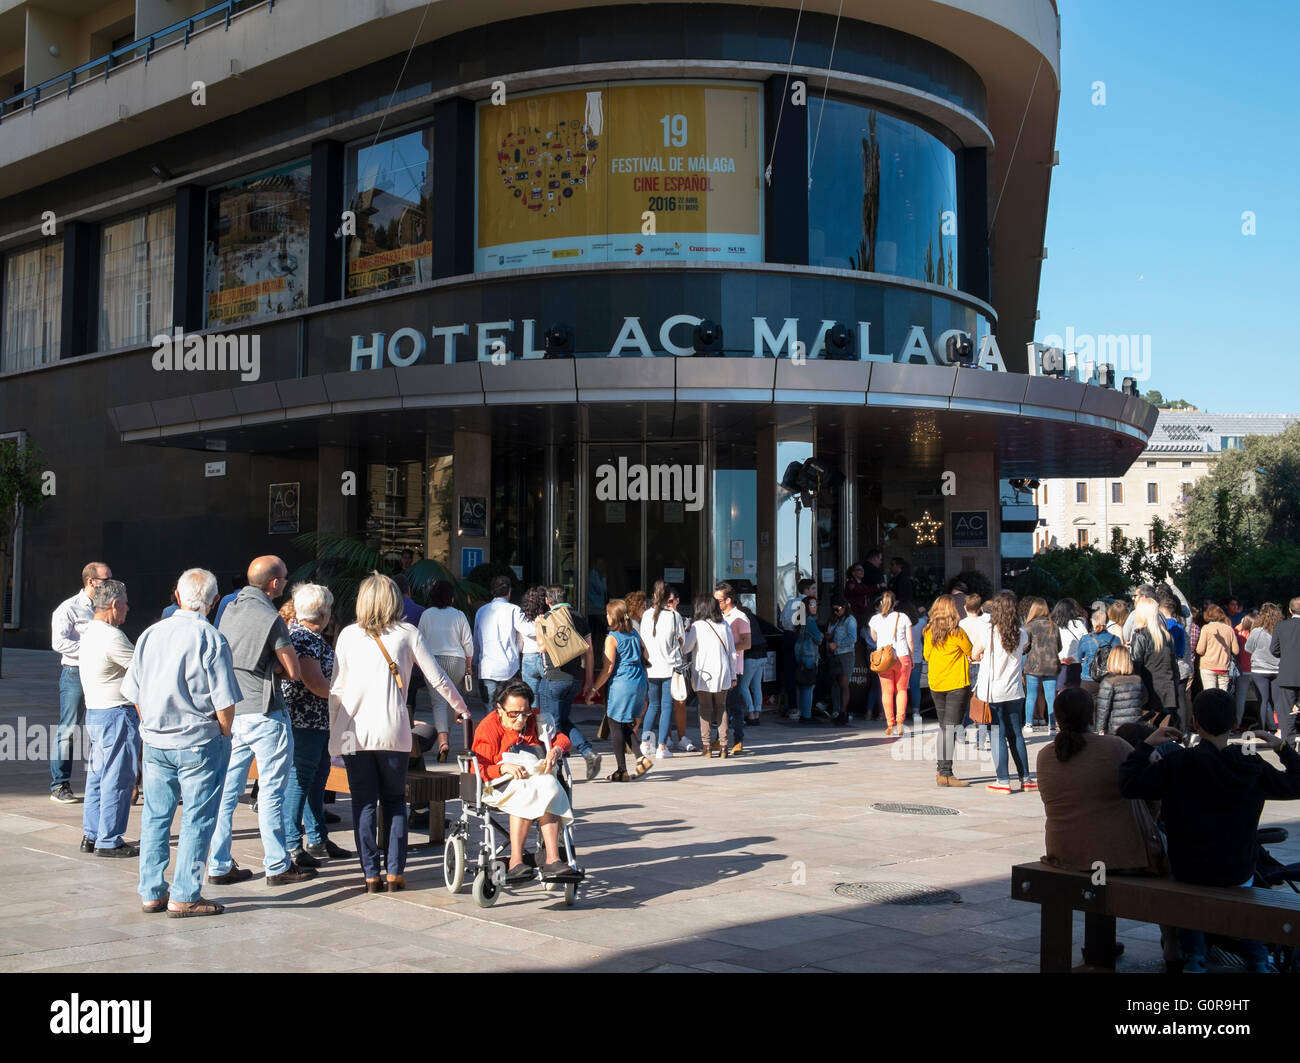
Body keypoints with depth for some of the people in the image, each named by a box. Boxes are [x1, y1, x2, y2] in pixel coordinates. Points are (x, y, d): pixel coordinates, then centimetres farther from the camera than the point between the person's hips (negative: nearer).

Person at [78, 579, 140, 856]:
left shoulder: (88, 632, 11)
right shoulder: (112, 638, -20)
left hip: (94, 713, 10)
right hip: (117, 714, -10)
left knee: (97, 775, 15)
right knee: (117, 779, -3)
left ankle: (91, 836, 21)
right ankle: (109, 841, 2)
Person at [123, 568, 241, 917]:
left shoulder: (150, 634, 3)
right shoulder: (211, 639, -14)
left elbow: (133, 694, 9)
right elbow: (225, 704, -15)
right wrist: (223, 735, 2)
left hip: (154, 741, 6)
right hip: (199, 744, -6)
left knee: (155, 817, 13)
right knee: (197, 820, 4)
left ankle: (151, 892, 20)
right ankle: (184, 897, 7)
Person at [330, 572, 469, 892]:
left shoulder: (348, 635, 5)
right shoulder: (407, 633, 4)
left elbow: (335, 689, 5)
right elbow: (437, 679, 6)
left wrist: (334, 729, 13)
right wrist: (461, 709, 20)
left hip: (354, 731, 1)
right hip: (393, 730, 0)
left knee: (363, 803, 6)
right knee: (394, 800, 11)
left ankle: (371, 875, 7)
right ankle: (395, 873, 9)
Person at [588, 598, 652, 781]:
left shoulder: (612, 638, -11)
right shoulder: (635, 634, 9)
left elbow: (608, 669, -13)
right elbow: (645, 656, 18)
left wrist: (593, 689, -7)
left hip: (621, 685, -7)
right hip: (639, 683, 7)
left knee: (616, 727, 2)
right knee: (626, 725, 17)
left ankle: (622, 771, 3)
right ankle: (641, 757, 1)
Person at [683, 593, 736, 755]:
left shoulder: (697, 626, -9)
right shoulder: (725, 625, 4)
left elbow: (685, 648, -6)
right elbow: (732, 653, 7)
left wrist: (686, 632, 10)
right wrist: (733, 676, 14)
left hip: (703, 674, -3)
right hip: (722, 674, 3)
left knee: (705, 709, 4)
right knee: (721, 708, 11)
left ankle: (706, 746, 1)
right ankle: (723, 745, 7)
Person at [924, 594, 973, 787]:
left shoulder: (929, 632, 1)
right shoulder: (957, 633, -13)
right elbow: (972, 653, 0)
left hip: (936, 685, 5)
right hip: (956, 684, -5)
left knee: (943, 727, 16)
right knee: (951, 727, -6)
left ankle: (942, 770, 20)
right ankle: (946, 774, -11)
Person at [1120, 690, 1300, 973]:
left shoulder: (1176, 764, -18)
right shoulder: (1252, 766, -11)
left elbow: (1129, 784, -20)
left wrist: (1148, 744, -9)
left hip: (1189, 871, -2)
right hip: (1239, 872, 2)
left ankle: (1194, 956, 23)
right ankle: (1258, 958, 32)